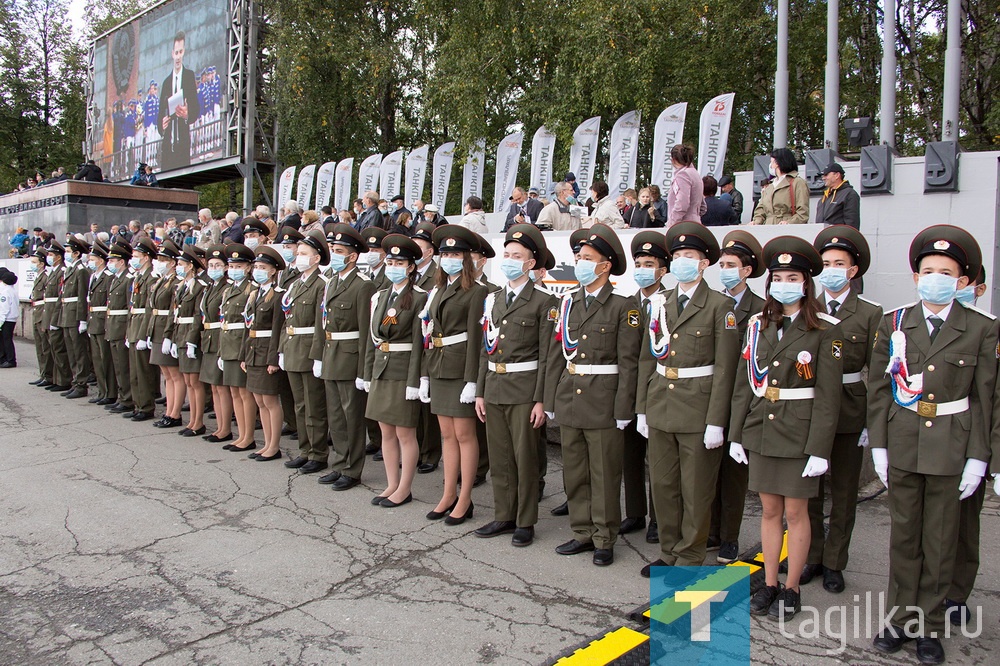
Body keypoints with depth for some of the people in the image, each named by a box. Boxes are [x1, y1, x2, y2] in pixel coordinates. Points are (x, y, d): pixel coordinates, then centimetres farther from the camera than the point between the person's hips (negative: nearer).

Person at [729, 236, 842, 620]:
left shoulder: (825, 330, -7)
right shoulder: (758, 325, 7)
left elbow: (827, 395, -9)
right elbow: (743, 384, 8)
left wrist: (819, 449, -13)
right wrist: (736, 434, 6)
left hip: (799, 435, -4)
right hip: (761, 431, 4)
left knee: (795, 512, 6)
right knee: (770, 510, 12)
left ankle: (791, 590, 21)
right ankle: (769, 584, 24)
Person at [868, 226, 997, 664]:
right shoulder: (894, 323, 2)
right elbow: (878, 389, 3)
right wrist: (878, 445, 0)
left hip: (951, 449, -1)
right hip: (903, 445, 1)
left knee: (940, 542, 8)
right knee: (904, 537, 10)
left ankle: (929, 627, 22)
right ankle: (901, 619, 23)